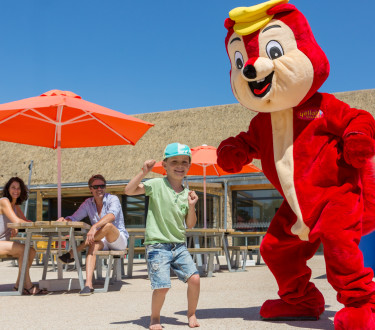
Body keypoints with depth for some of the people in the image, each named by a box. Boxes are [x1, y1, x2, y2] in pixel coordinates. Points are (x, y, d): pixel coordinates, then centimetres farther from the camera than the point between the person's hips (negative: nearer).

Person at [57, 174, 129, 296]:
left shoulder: (113, 199, -8)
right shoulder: (88, 203, 10)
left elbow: (112, 216, -29)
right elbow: (74, 218, 9)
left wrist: (94, 226, -43)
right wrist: (64, 220, -16)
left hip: (119, 239, -4)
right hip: (102, 241, 4)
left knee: (108, 225, -35)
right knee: (94, 244, -33)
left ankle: (72, 254, -26)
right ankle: (88, 284, -46)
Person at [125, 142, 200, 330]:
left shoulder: (186, 194, 7)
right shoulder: (157, 185, -5)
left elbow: (190, 225, 10)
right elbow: (128, 191, -13)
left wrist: (192, 207, -6)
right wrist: (143, 172, -20)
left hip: (179, 245, 5)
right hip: (157, 245, -4)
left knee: (194, 278, -7)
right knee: (162, 286, -11)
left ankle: (191, 314, 18)